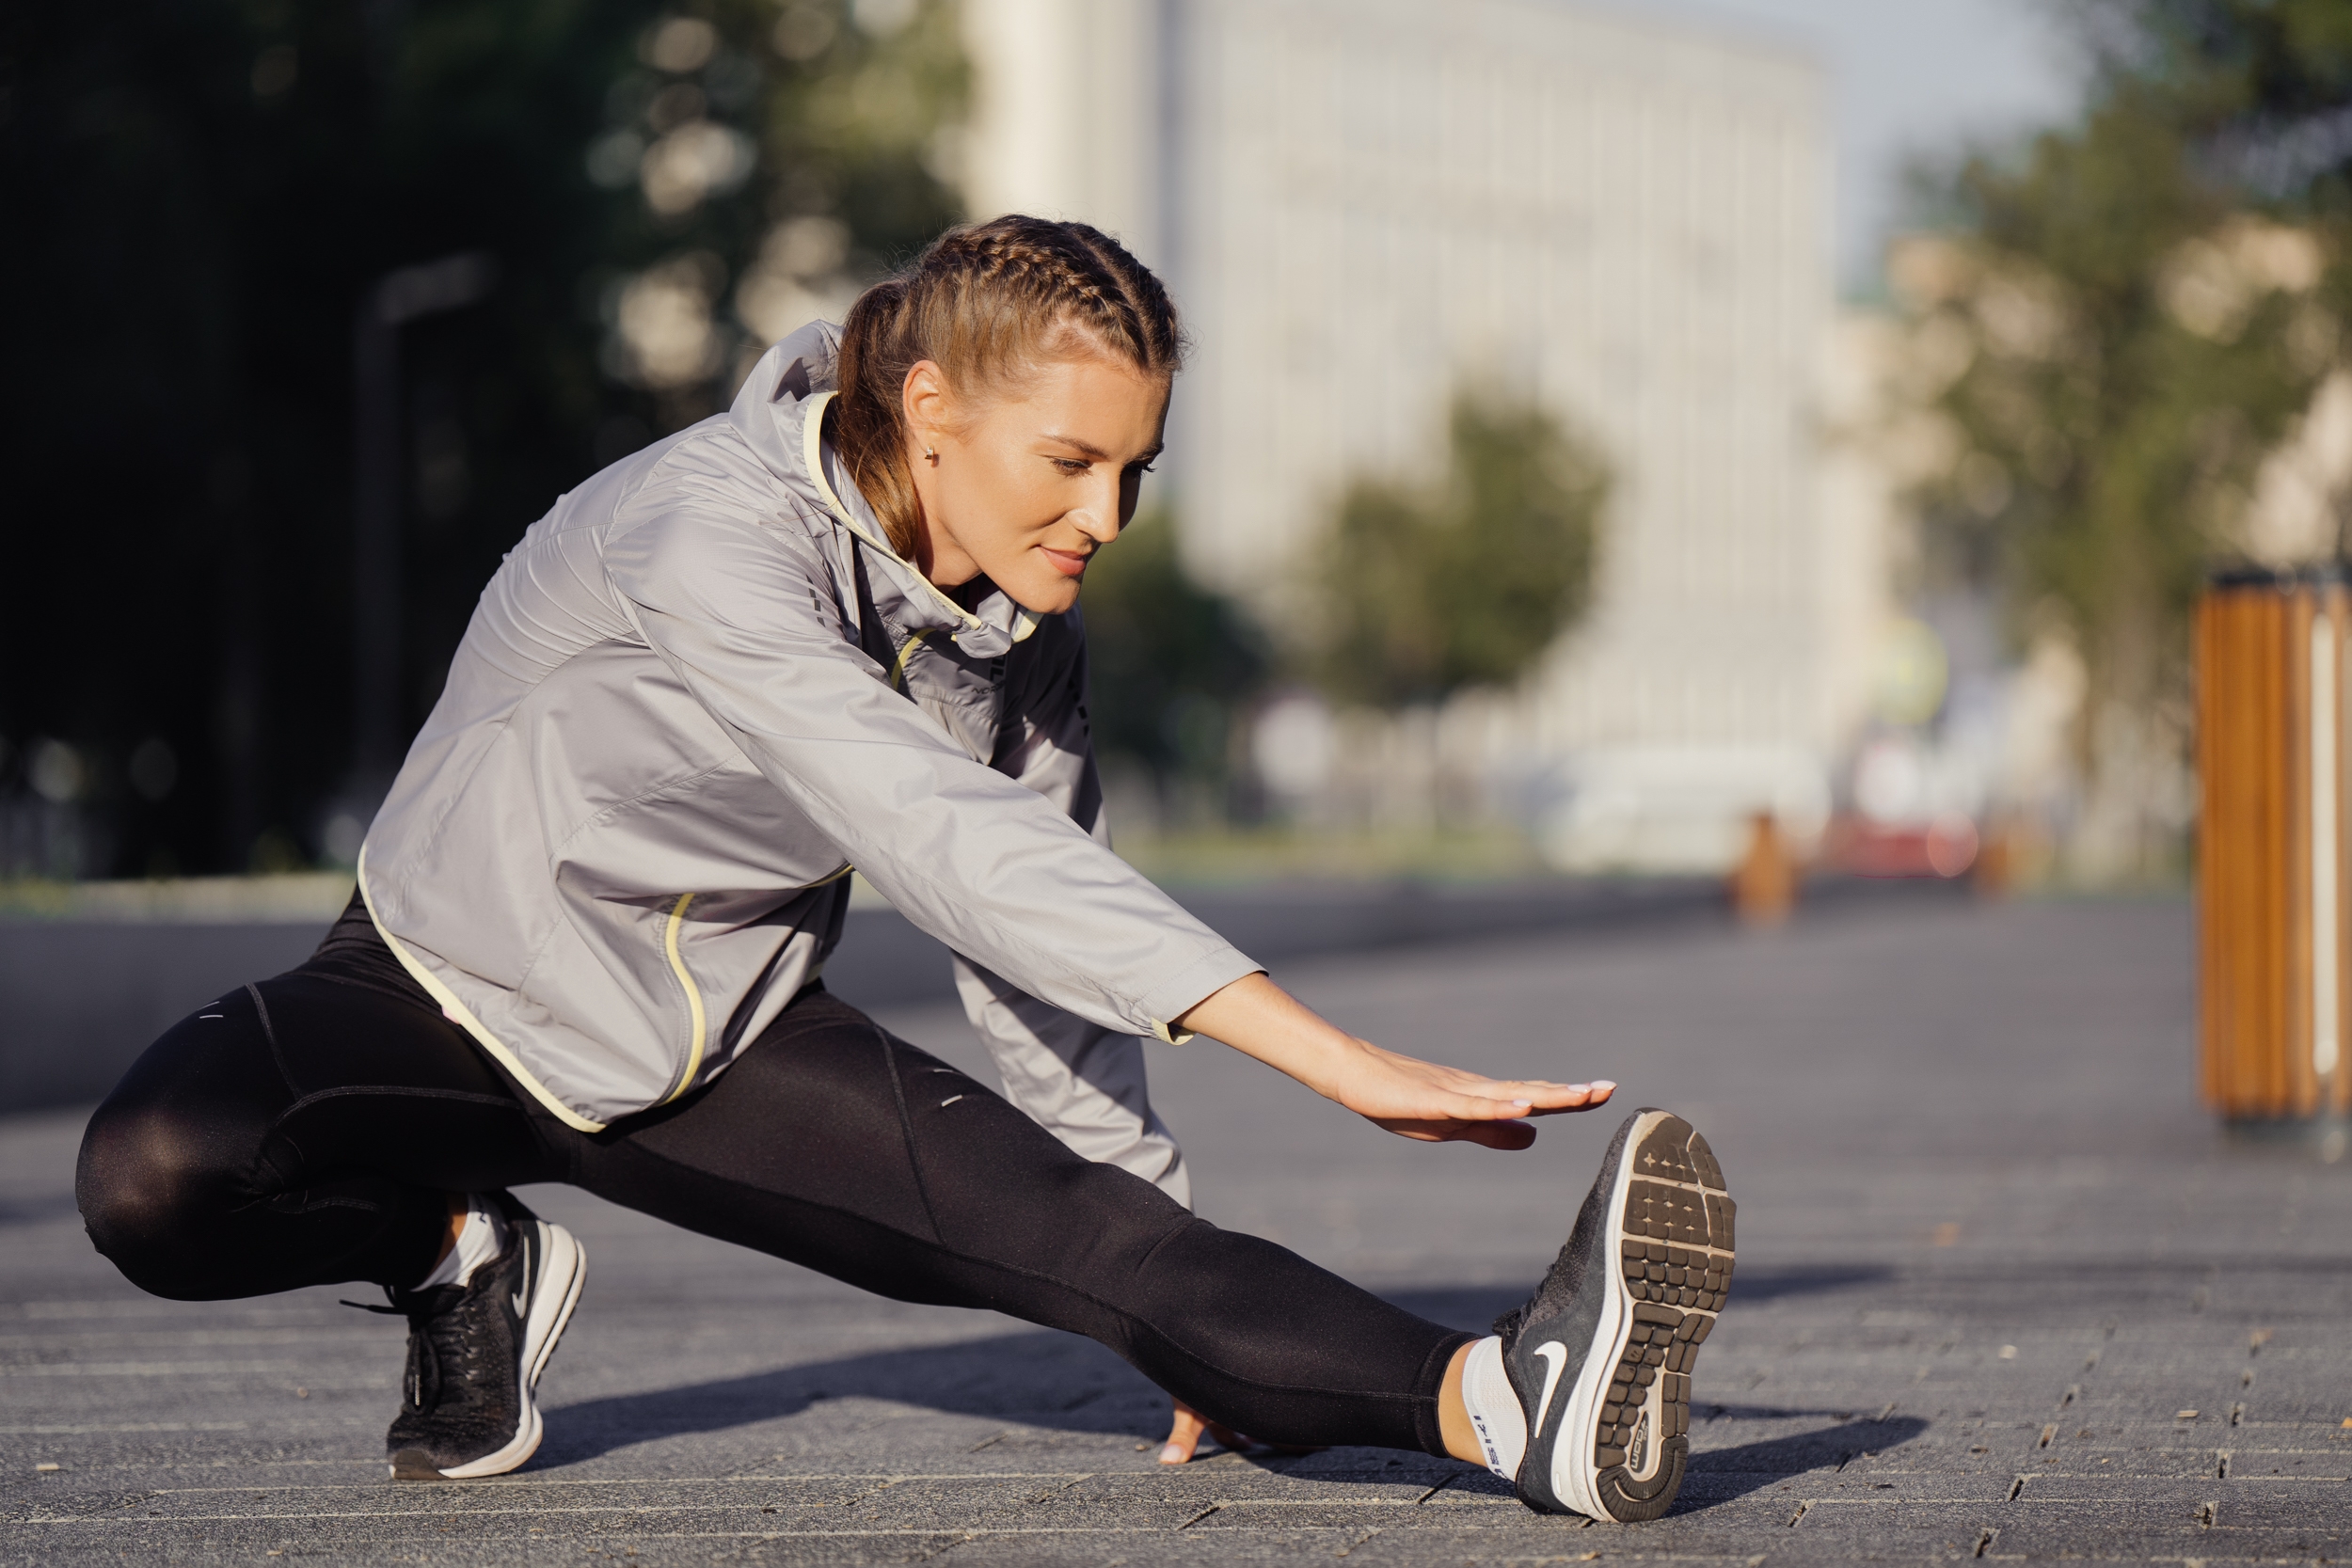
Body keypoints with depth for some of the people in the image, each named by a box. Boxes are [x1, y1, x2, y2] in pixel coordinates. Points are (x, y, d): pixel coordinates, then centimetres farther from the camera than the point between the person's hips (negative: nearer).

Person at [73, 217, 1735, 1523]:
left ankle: (1504, 1403, -43)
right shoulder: (707, 539, -32)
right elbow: (950, 845, -43)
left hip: (727, 1034, 5)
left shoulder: (1022, 612, -7)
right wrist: (1327, 1056, -50)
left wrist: (1193, 1327, 4)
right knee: (158, 1180, -35)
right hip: (467, 984, -4)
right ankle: (461, 1250, -5)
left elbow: (1037, 946, 4)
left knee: (1067, 1219, -22)